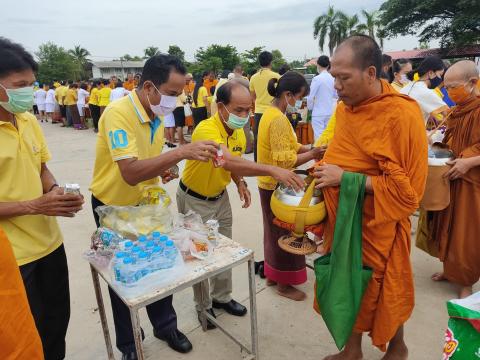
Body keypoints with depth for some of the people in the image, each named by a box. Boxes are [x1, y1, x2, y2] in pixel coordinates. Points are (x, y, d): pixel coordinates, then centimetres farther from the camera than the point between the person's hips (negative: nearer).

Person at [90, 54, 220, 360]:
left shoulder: (157, 114, -2)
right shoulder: (118, 113, -28)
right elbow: (130, 173, -39)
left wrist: (162, 170, -9)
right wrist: (181, 153, -44)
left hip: (144, 203, 6)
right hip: (113, 207, -6)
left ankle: (165, 325, 37)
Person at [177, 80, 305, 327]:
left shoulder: (239, 132, -6)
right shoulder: (206, 130, -32)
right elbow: (227, 162, -49)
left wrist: (240, 183, -12)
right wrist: (272, 170, -57)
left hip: (220, 197, 7)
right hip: (194, 200, -7)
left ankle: (222, 297, 38)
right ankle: (203, 306, 28)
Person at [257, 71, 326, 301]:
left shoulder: (272, 113, 9)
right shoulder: (279, 119, -23)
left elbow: (287, 145, 11)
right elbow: (284, 161, -28)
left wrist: (309, 149, -2)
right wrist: (312, 154, -20)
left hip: (270, 183, 10)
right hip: (277, 185, -10)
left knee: (275, 230, 21)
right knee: (284, 232, 5)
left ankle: (272, 274, 37)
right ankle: (283, 283, 22)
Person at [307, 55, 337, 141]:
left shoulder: (317, 79, -13)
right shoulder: (333, 78, 1)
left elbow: (311, 97, -10)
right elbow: (336, 95, 10)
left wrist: (310, 107, 7)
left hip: (319, 112, -5)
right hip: (330, 111, 5)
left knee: (318, 135, -1)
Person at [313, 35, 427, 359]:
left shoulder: (402, 114, -20)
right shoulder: (345, 106, 2)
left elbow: (407, 188, -22)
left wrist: (345, 178, -22)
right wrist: (325, 168, 2)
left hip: (377, 225, -6)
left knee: (382, 293, 15)